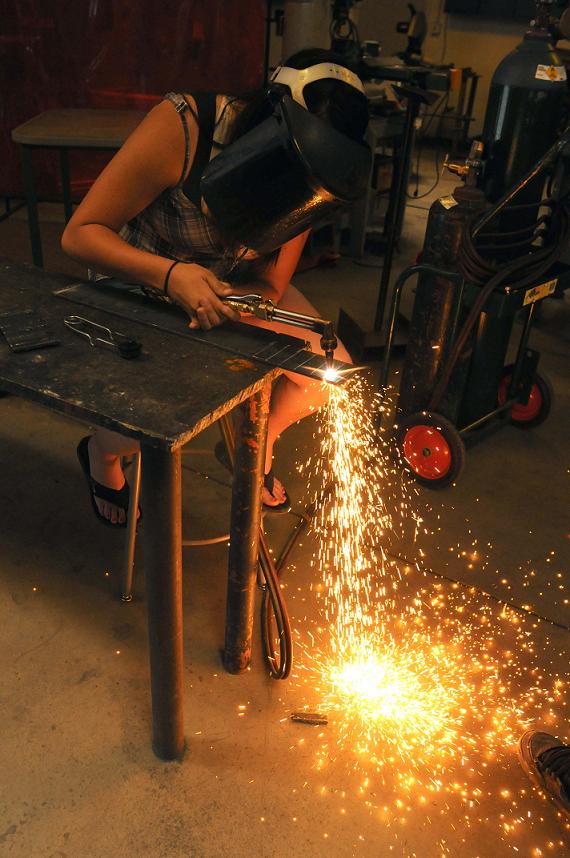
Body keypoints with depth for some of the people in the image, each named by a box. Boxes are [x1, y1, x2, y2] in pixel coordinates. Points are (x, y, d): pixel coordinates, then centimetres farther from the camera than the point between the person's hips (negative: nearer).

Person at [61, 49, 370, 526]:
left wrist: (221, 301, -32)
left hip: (238, 286, 5)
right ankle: (101, 453, 15)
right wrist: (171, 276, -43)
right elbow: (80, 234, -27)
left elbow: (271, 285, -10)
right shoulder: (181, 127, -32)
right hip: (140, 284, -4)